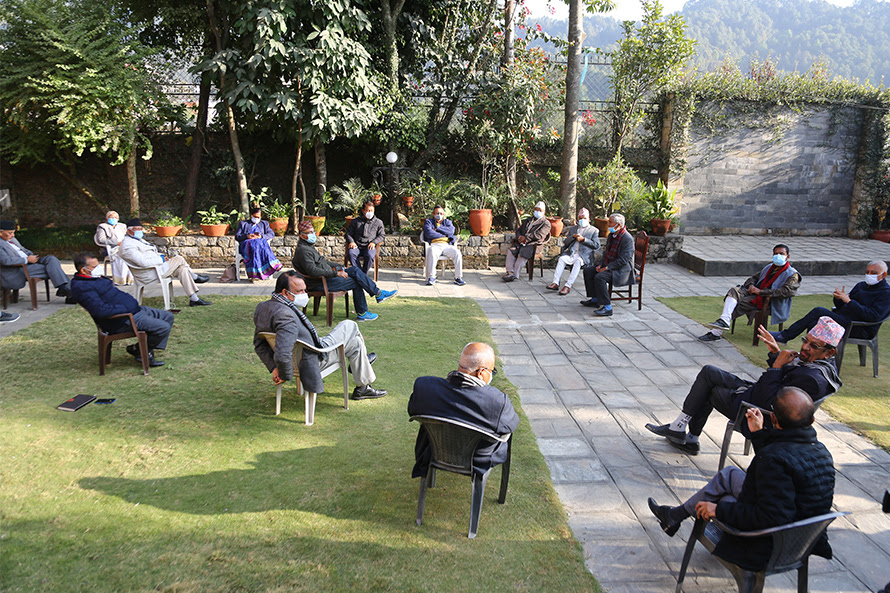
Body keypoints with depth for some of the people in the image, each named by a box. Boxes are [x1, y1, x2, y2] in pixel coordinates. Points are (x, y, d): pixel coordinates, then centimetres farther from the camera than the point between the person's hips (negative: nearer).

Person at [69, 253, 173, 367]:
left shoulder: (97, 278, 15)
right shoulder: (82, 287, -19)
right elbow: (101, 310, -29)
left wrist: (134, 304, 12)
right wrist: (126, 308, -20)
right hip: (123, 321, -11)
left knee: (168, 316, 12)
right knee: (163, 328, -20)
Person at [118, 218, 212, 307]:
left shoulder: (138, 240, 19)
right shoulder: (127, 245, -15)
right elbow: (143, 262, -24)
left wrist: (161, 256, 7)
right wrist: (161, 259, -16)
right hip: (148, 274, -11)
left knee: (182, 268, -3)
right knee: (179, 259, -13)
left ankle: (194, 299, -2)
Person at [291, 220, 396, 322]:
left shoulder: (309, 246, 17)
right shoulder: (303, 250, -17)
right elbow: (313, 271, -26)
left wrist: (340, 267, 15)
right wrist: (336, 273, -24)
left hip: (326, 276, 10)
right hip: (318, 284, -10)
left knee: (355, 270, 1)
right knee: (356, 283, -11)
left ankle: (378, 293, 1)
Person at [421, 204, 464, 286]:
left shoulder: (447, 222, 26)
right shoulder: (428, 222, 19)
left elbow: (451, 231, 1)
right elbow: (429, 233, -3)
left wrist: (437, 228, -1)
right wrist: (444, 235, 0)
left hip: (447, 245, 3)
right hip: (434, 245, -3)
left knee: (458, 254, -26)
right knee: (432, 253, -38)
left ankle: (458, 277, -21)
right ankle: (431, 278, -32)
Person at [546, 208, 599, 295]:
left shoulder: (594, 230, 13)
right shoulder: (573, 228, 26)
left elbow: (596, 245, 1)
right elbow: (565, 242, 17)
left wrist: (583, 239, -7)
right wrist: (573, 236, -2)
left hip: (584, 255, -4)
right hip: (571, 253, 4)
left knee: (578, 261, -35)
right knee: (561, 259, -26)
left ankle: (568, 286, -41)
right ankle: (555, 283, -32)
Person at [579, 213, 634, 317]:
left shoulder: (627, 239, -20)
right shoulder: (611, 235, 10)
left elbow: (623, 260, -24)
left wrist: (606, 268, -23)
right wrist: (600, 265, 3)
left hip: (622, 269, -10)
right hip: (608, 266, 10)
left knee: (600, 277, -31)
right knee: (588, 271, 3)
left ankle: (607, 307, -27)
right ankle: (595, 299, 11)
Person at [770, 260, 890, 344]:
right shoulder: (861, 285, 21)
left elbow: (874, 316, -20)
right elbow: (841, 306, 20)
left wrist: (849, 301, -21)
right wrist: (838, 299, -5)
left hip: (862, 330, -8)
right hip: (843, 320, 8)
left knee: (819, 311, -24)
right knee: (813, 325, -22)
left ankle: (785, 335, -14)